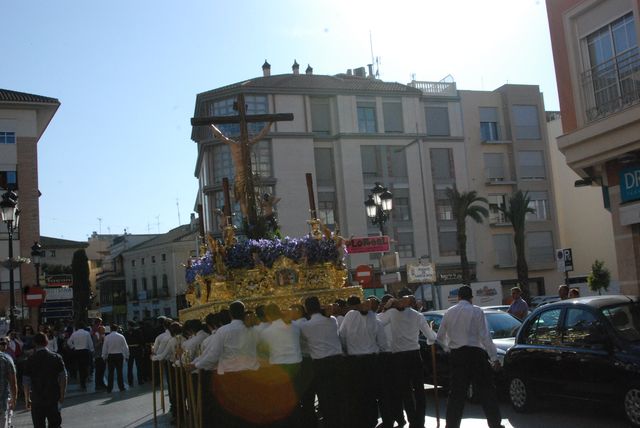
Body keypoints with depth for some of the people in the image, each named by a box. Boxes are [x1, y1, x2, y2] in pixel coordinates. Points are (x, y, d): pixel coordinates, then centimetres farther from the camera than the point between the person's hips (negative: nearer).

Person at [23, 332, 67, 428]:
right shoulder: (56, 357, -3)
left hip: (36, 400, 0)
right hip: (54, 399, 1)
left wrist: (27, 399, 7)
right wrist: (62, 396, 4)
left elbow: (26, 382, -3)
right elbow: (63, 378, -4)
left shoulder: (30, 360, -4)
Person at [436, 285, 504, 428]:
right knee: (486, 390, 6)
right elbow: (485, 336, -9)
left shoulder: (449, 313, 7)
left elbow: (440, 337, 12)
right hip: (475, 353, -4)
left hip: (456, 355, 4)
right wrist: (494, 357, -5)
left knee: (456, 392, 10)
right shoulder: (476, 311, -5)